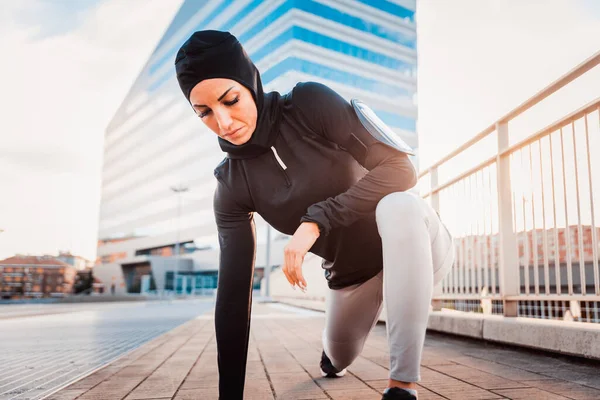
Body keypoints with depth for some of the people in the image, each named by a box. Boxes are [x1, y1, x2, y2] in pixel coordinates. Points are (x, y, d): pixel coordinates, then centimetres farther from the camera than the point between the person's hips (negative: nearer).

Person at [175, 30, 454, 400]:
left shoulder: (310, 103, -20)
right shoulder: (232, 186, -11)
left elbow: (400, 168, -26)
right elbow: (233, 290, -15)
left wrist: (316, 220, -35)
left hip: (414, 245, -4)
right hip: (351, 274, 4)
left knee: (398, 206, -38)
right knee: (338, 360, 19)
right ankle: (333, 353, 58)